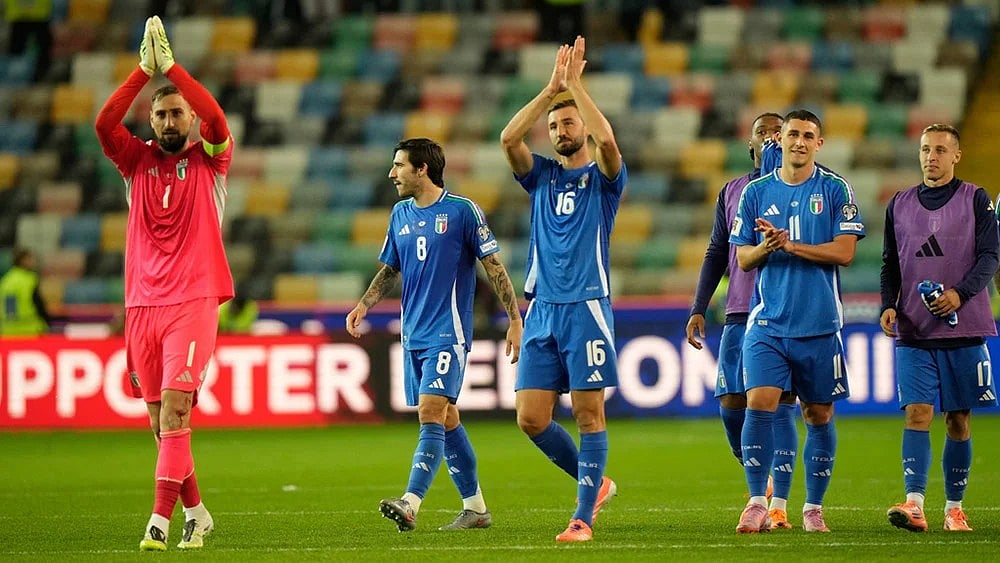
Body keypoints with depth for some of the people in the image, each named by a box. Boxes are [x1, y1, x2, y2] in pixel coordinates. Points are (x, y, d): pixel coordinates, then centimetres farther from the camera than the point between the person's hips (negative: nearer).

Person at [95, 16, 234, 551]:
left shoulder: (209, 160, 5)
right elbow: (104, 123, -7)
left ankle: (161, 519, -20)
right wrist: (145, 69, -14)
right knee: (162, 421, 6)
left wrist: (170, 64, -18)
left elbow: (217, 119, -16)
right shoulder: (137, 160, 11)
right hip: (141, 305, 4)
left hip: (194, 302, -4)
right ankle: (195, 513, 20)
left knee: (174, 411, -16)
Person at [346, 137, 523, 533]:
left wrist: (515, 319, -8)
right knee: (446, 420, 10)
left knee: (431, 413, -17)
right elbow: (389, 268, 20)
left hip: (447, 333, -7)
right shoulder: (400, 214, 11)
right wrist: (364, 305, 4)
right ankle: (475, 507, 18)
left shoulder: (462, 211, -7)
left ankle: (410, 504, -28)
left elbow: (493, 266, -5)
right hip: (414, 334, 7)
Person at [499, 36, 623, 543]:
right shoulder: (541, 175, 15)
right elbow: (508, 138, -3)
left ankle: (583, 516, -3)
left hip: (587, 307, -4)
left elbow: (607, 140, -18)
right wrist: (552, 88, -8)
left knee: (588, 412, -5)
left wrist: (575, 84, -15)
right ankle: (595, 482, 18)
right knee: (531, 418, -1)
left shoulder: (603, 177, 4)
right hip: (541, 310, 4)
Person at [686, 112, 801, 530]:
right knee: (730, 404, -1)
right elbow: (716, 254, 18)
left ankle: (779, 505, -6)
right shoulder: (732, 191, 17)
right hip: (739, 313, 4)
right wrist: (698, 308, 10)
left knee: (778, 403, -9)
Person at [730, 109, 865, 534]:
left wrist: (790, 245, -17)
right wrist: (764, 248, -14)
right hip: (767, 322, 1)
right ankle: (758, 504, -9)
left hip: (820, 324, -1)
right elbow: (743, 259, 9)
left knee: (819, 415, 6)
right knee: (759, 404, -13)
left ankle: (814, 507, 17)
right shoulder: (756, 192, 8)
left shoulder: (836, 191, 1)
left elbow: (844, 252, -8)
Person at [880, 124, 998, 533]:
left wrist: (960, 293, -21)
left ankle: (954, 507, 12)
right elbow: (890, 265, 16)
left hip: (964, 329, -1)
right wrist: (888, 305, -1)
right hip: (913, 332, 1)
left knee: (958, 419, 3)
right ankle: (914, 503, -21)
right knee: (917, 412, -12)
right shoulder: (899, 205, 12)